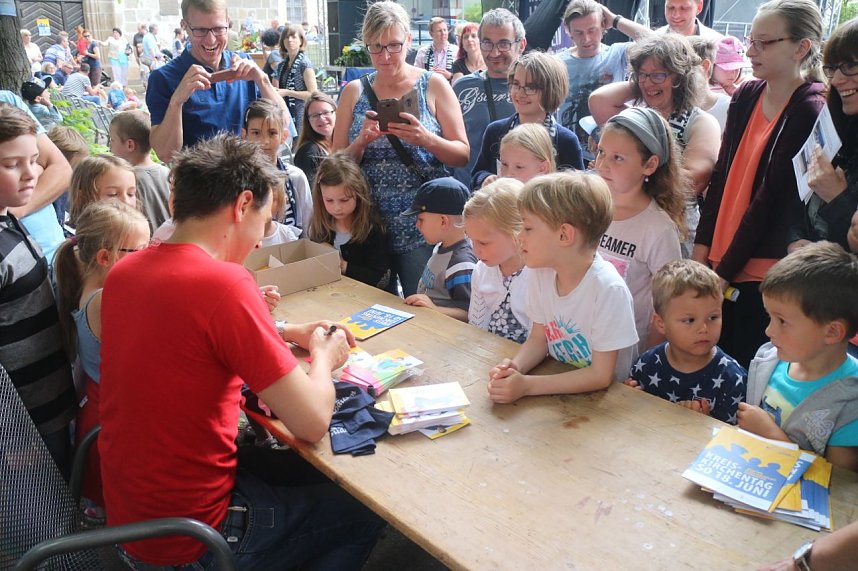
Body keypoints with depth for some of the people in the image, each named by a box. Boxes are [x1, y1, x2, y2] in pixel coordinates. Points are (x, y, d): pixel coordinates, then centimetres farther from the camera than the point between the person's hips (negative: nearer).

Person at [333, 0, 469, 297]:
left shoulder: (434, 85, -1)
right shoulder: (354, 91, 5)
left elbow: (462, 155, -3)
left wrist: (426, 139, -21)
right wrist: (362, 141, -15)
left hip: (422, 227, -2)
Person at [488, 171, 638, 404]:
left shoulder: (608, 289, -22)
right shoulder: (539, 273, -6)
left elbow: (600, 375, -18)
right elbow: (538, 337, 5)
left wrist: (526, 385, -23)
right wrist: (515, 366, -15)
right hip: (558, 383, 5)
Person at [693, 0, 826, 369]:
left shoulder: (810, 112, -10)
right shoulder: (746, 96, 8)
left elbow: (774, 198, -13)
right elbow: (722, 174, 8)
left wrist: (724, 270, -11)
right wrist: (702, 246, 2)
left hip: (763, 272, -5)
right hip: (718, 260, 5)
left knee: (742, 366, 1)